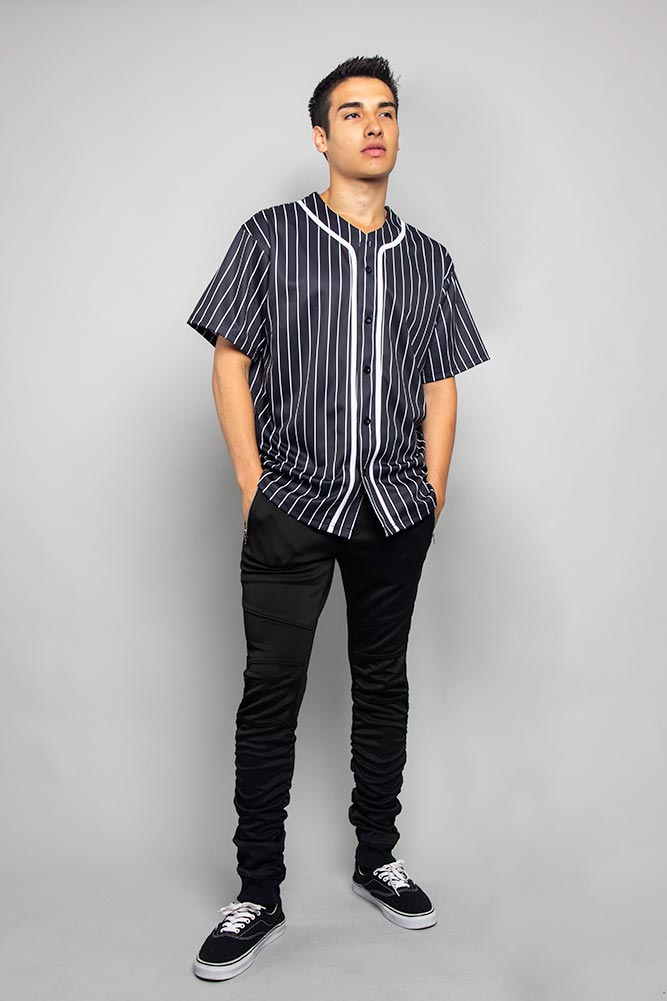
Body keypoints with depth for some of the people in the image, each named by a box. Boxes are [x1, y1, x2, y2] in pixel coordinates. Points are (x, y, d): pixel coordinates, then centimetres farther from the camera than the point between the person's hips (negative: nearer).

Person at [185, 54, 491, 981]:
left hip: (396, 511, 3)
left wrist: (433, 491, 3)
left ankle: (377, 859, 29)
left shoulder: (427, 259, 10)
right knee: (270, 695, -2)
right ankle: (259, 896, 11)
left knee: (383, 685, 12)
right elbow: (230, 362, 0)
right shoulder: (271, 237, 2)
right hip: (292, 507, -3)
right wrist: (253, 488, -7)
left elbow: (440, 384, 11)